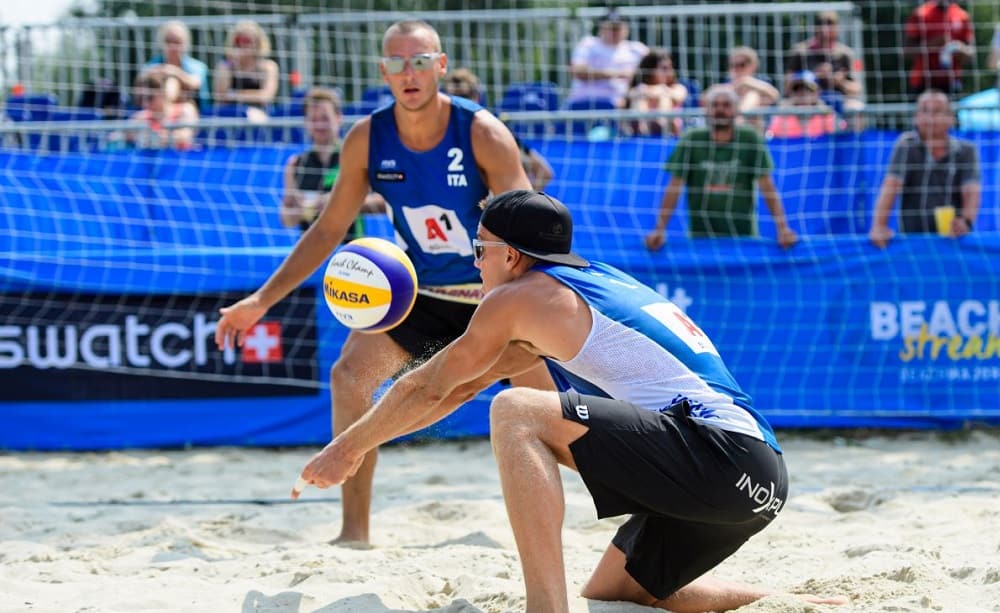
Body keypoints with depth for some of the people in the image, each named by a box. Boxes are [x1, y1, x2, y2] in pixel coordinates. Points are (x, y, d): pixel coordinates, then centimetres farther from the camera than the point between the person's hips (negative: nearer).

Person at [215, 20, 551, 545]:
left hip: (492, 292, -2)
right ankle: (354, 530, -14)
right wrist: (262, 300, -4)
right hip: (417, 291, 3)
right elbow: (329, 229, 0)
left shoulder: (483, 135, -22)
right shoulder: (366, 140, -11)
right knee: (349, 375, -18)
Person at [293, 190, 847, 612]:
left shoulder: (520, 297, 2)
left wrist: (346, 450, 28)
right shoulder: (599, 284, 26)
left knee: (517, 413, -14)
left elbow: (430, 389, 14)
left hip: (716, 452, -9)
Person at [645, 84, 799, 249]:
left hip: (743, 235, 0)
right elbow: (674, 188, -4)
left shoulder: (751, 139, -4)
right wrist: (659, 230, -12)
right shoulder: (691, 140, -3)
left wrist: (783, 228, -17)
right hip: (701, 236, 0)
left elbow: (767, 187, -7)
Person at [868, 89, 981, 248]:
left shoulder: (965, 150, 4)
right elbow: (890, 187, -8)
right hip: (912, 239, -1)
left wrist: (966, 222, -31)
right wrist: (879, 226, -23)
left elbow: (971, 193, -9)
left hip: (952, 237, 1)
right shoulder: (907, 144, 3)